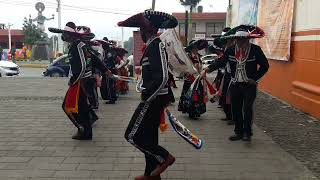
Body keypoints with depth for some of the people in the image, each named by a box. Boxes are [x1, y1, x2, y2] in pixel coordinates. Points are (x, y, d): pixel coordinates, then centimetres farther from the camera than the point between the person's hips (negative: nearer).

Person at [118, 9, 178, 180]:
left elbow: (162, 78, -27)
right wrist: (167, 98, 24)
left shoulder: (156, 46, -19)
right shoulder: (154, 45, 12)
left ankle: (165, 157, 6)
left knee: (133, 135, -3)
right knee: (148, 136, 16)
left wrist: (146, 95, -18)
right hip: (154, 98, 10)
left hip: (153, 99, -10)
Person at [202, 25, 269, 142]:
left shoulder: (255, 50, -7)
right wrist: (207, 70, -9)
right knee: (236, 109, 8)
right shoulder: (231, 50, 2)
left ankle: (247, 133, 6)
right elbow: (220, 62, 2)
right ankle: (238, 132, 22)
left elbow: (264, 66, -2)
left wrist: (255, 78, -8)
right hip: (235, 85, 4)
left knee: (247, 109, -9)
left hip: (249, 85, -4)